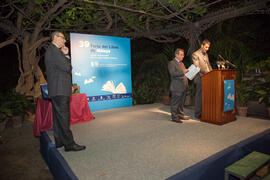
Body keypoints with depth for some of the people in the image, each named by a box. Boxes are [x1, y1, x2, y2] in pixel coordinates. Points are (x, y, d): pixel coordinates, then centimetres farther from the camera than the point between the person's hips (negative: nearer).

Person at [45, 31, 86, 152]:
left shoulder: (53, 51, 23)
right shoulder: (53, 51, -10)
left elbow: (65, 67, 21)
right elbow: (67, 67, -14)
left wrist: (65, 55, 8)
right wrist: (66, 55, 0)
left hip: (58, 90, 11)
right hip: (59, 90, -11)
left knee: (58, 116, 14)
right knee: (63, 116, -9)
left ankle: (59, 141, 24)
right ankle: (69, 144, -4)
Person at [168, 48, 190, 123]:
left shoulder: (181, 63, 21)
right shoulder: (172, 63, -8)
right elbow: (173, 73, -21)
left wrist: (187, 72, 8)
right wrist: (182, 72, -29)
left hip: (183, 87, 9)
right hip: (176, 87, -9)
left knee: (181, 102, 16)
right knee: (175, 103, -2)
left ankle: (180, 115, 28)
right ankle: (174, 117, 6)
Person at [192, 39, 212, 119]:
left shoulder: (206, 54, 21)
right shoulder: (195, 54, -4)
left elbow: (208, 65, 24)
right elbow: (197, 67, -13)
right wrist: (205, 71, -22)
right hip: (200, 78, -7)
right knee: (199, 96, -3)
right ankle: (198, 113, 6)